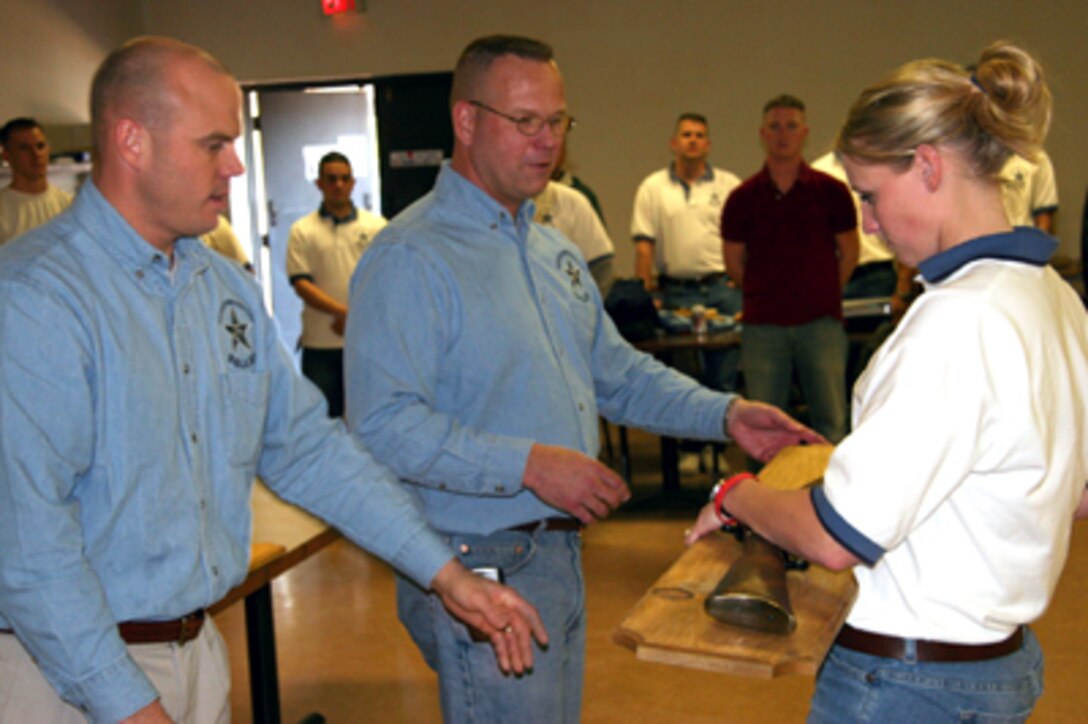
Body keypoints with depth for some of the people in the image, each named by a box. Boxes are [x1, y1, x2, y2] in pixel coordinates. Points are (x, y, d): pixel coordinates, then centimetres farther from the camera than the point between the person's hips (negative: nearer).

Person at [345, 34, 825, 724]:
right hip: (481, 569, -9)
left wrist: (726, 414, 4)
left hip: (561, 555, 9)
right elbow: (382, 424, -26)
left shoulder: (555, 251, 13)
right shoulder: (410, 258, -17)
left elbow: (618, 373, 18)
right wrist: (528, 463, -30)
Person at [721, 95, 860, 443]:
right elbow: (733, 262, 12)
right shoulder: (742, 198, 3)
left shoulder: (831, 192, 2)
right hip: (763, 326, 1)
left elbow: (849, 253, 11)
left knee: (831, 422, 1)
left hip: (821, 322, -1)